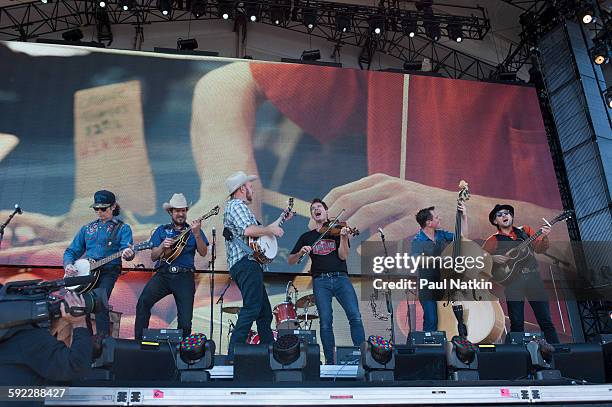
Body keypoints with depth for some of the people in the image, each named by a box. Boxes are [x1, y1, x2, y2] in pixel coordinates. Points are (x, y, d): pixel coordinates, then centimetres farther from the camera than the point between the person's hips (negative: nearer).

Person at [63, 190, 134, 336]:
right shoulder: (87, 228, 20)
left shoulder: (122, 228, 8)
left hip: (108, 271, -4)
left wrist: (128, 254, -34)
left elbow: (126, 249, -9)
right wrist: (68, 265, 0)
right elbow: (71, 251, 21)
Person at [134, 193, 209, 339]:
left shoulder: (193, 230, 13)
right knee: (143, 302, -24)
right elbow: (153, 257, 12)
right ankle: (139, 340, -14)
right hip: (163, 274, 1)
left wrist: (196, 234, -16)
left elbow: (203, 253, -1)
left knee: (185, 321, -7)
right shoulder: (162, 230, 17)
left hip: (185, 277, -1)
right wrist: (162, 246, -9)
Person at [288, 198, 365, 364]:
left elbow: (343, 256, 0)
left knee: (355, 317, -13)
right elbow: (290, 261, 13)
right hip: (320, 281, 1)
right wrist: (301, 252, -7)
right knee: (325, 321, -5)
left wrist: (343, 237, -15)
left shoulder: (337, 230, 12)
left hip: (341, 277, -1)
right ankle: (330, 361, 4)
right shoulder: (307, 237, 16)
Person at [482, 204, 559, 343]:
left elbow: (539, 248, 8)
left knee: (545, 320, 0)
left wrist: (544, 237, -12)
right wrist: (493, 258, -12)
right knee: (517, 324, -3)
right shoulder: (493, 240, 9)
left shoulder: (525, 230, 16)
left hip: (533, 277, 2)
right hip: (512, 280, -2)